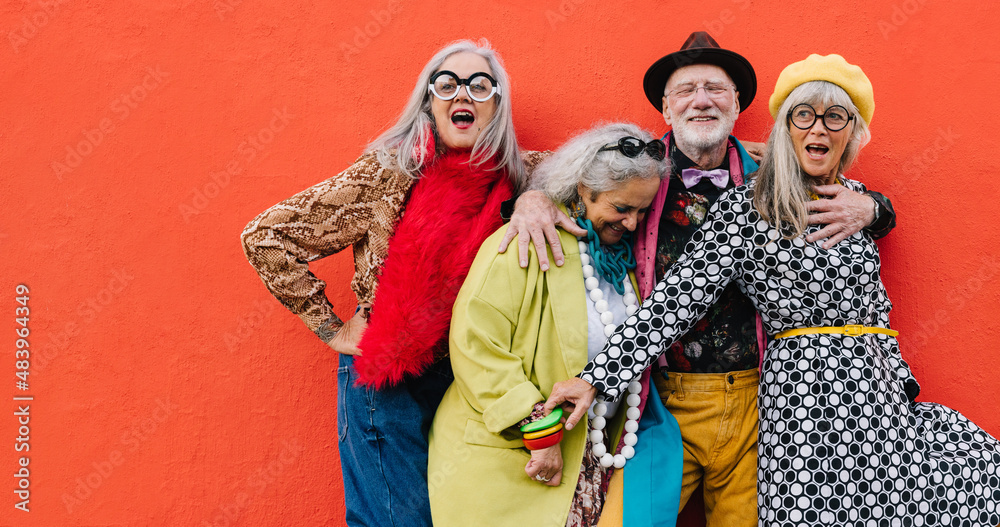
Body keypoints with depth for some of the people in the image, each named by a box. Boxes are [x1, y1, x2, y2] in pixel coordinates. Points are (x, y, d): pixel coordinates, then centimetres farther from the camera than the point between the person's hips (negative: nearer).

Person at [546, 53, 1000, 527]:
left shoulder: (857, 199, 11)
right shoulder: (745, 208, -8)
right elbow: (677, 298, -14)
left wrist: (900, 378, 21)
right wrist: (596, 378, -20)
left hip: (877, 387, 7)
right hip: (803, 387, -7)